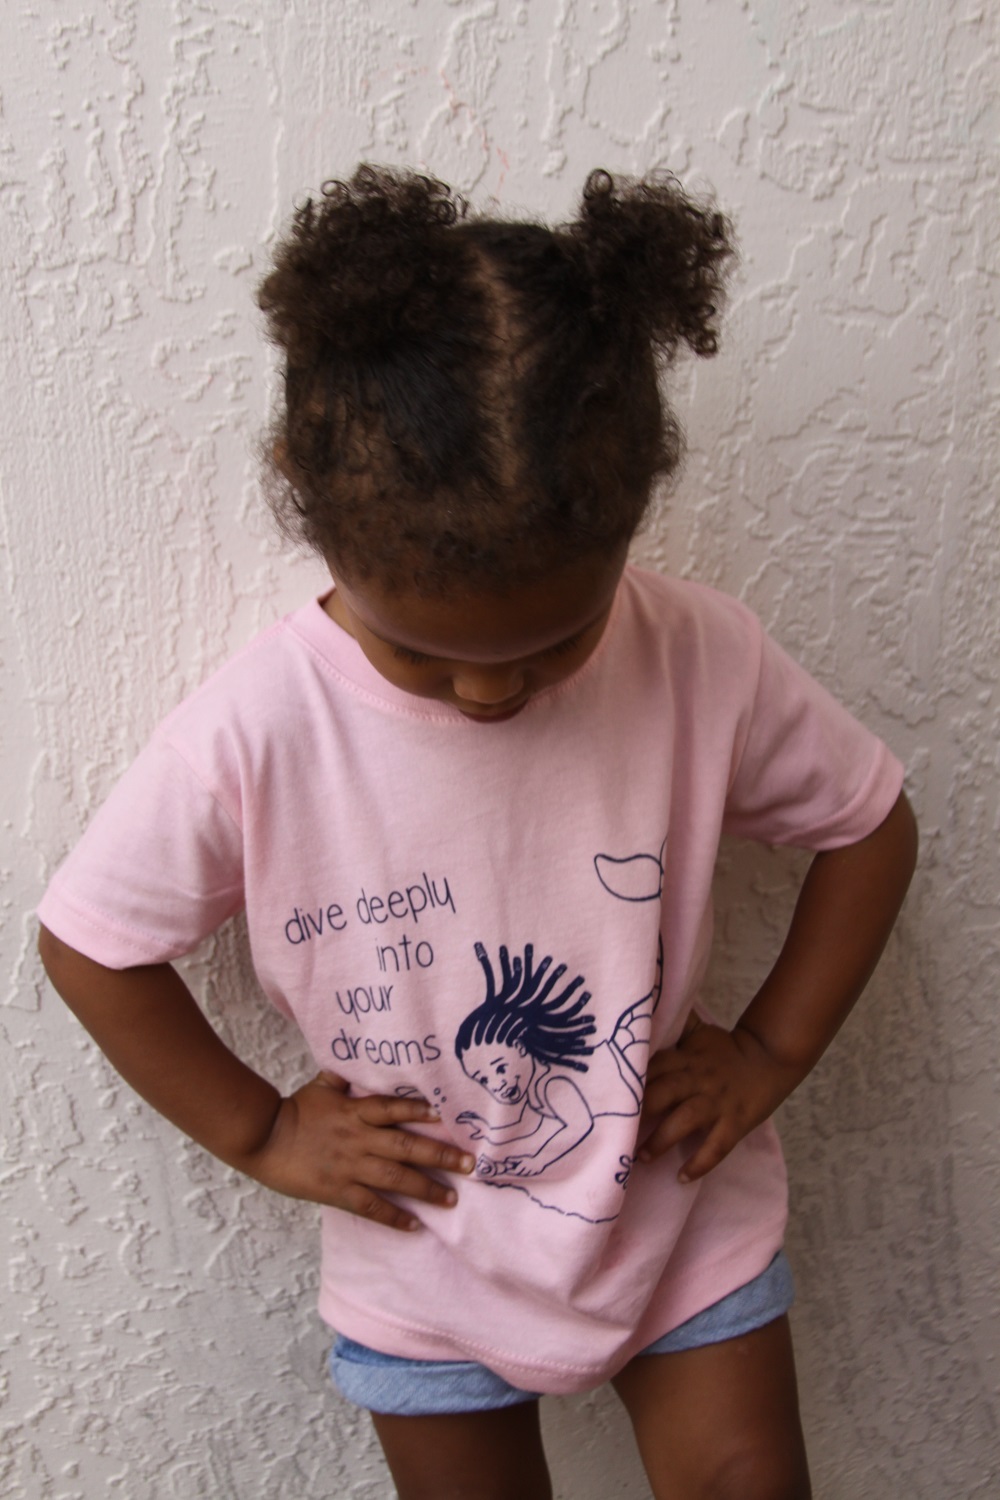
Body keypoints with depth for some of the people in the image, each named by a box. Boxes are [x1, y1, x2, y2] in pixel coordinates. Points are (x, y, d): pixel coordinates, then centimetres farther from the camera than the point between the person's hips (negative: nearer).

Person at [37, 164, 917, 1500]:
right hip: (427, 1266, 1)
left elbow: (869, 822, -5)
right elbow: (90, 940, -9)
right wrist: (257, 1131, -9)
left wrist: (771, 1049, -9)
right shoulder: (256, 732, -24)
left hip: (686, 1222, 1)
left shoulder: (703, 664, -22)